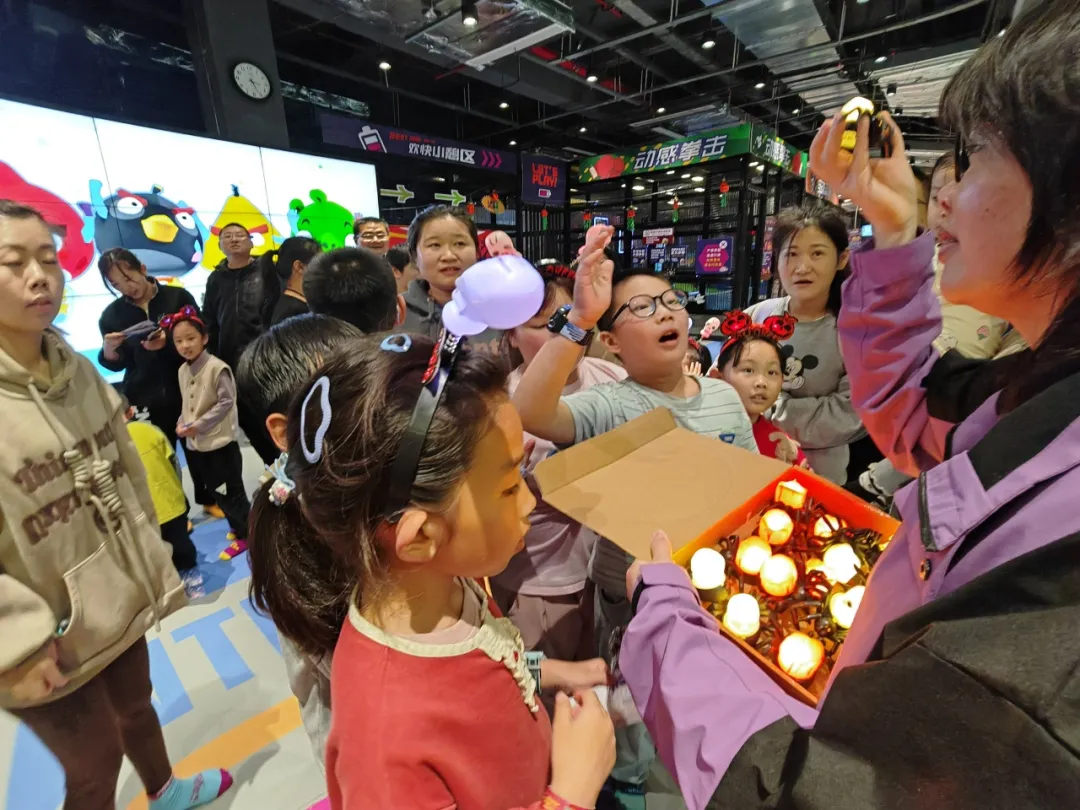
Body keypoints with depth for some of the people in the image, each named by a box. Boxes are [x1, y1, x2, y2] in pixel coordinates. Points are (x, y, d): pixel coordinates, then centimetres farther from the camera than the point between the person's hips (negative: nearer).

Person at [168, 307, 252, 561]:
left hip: (220, 442, -8)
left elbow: (226, 402, -18)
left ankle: (244, 533, 16)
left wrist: (199, 425, -18)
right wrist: (182, 424, -2)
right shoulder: (182, 371, 7)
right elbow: (187, 404, 15)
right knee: (216, 490, 18)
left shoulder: (217, 368, -16)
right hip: (195, 444, 8)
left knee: (232, 490, 2)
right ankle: (237, 525, 34)